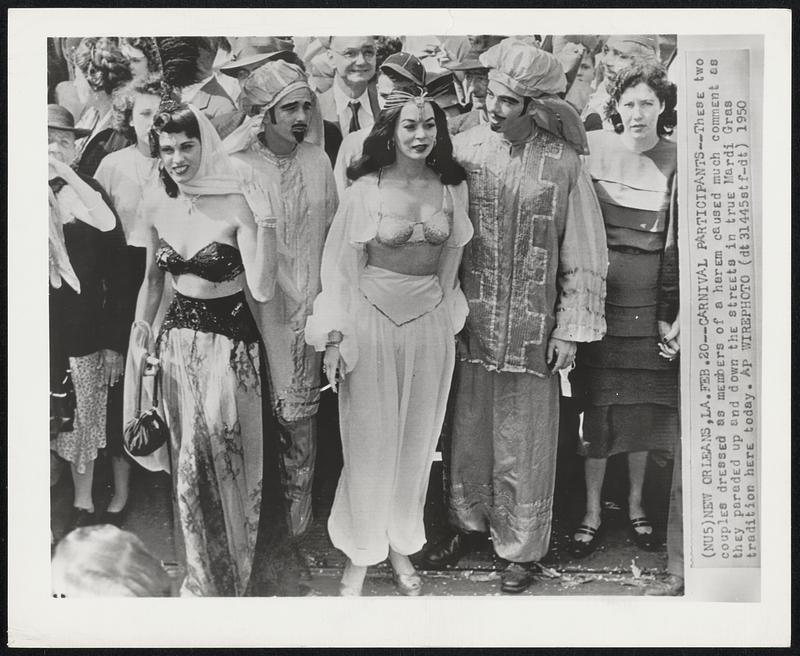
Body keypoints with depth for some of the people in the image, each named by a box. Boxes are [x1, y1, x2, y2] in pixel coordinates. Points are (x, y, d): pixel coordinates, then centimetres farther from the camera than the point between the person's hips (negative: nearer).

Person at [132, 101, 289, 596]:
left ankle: (230, 578, 29)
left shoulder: (236, 204, -15)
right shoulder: (156, 203, 0)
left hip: (230, 341, -5)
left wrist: (264, 217, -31)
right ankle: (202, 574, 38)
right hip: (177, 338, 5)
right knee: (189, 461, 14)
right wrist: (138, 340, 14)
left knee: (227, 458, 5)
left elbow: (263, 289, -24)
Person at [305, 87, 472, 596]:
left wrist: (441, 306, 14)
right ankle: (360, 554, 21)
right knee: (370, 439, 4)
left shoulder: (453, 187, 2)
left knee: (418, 439, 11)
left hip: (432, 320, 3)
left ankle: (402, 546, 29)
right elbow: (342, 264, -4)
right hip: (372, 317, -3)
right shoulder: (366, 188, -7)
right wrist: (334, 335, -7)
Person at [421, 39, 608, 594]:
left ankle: (522, 547, 27)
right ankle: (469, 523, 37)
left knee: (525, 445, 8)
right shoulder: (463, 149, -2)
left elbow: (585, 257, -3)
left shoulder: (563, 163, -8)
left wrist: (570, 330, -4)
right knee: (469, 433, 15)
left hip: (534, 333, -2)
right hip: (473, 325, 2)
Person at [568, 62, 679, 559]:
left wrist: (678, 316, -4)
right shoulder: (592, 148, -2)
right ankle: (593, 509, 21)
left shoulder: (677, 160, -2)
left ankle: (635, 503, 30)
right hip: (597, 293, 0)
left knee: (645, 404, 10)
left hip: (651, 301, 1)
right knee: (597, 404, 4)